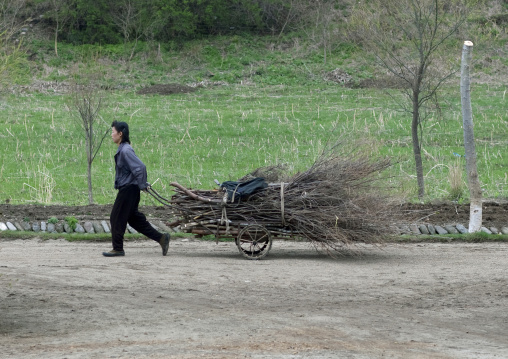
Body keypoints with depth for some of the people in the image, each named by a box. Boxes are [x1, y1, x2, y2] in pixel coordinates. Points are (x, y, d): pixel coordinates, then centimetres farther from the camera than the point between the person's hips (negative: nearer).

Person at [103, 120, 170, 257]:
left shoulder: (125, 150, -19)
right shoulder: (122, 149, 12)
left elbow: (140, 167, -26)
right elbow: (138, 167, 21)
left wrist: (141, 185, -16)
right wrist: (142, 183, 16)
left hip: (128, 189, -10)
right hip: (126, 188, 10)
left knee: (117, 218, -2)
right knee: (134, 218, 13)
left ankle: (118, 249, 7)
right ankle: (161, 238, 14)